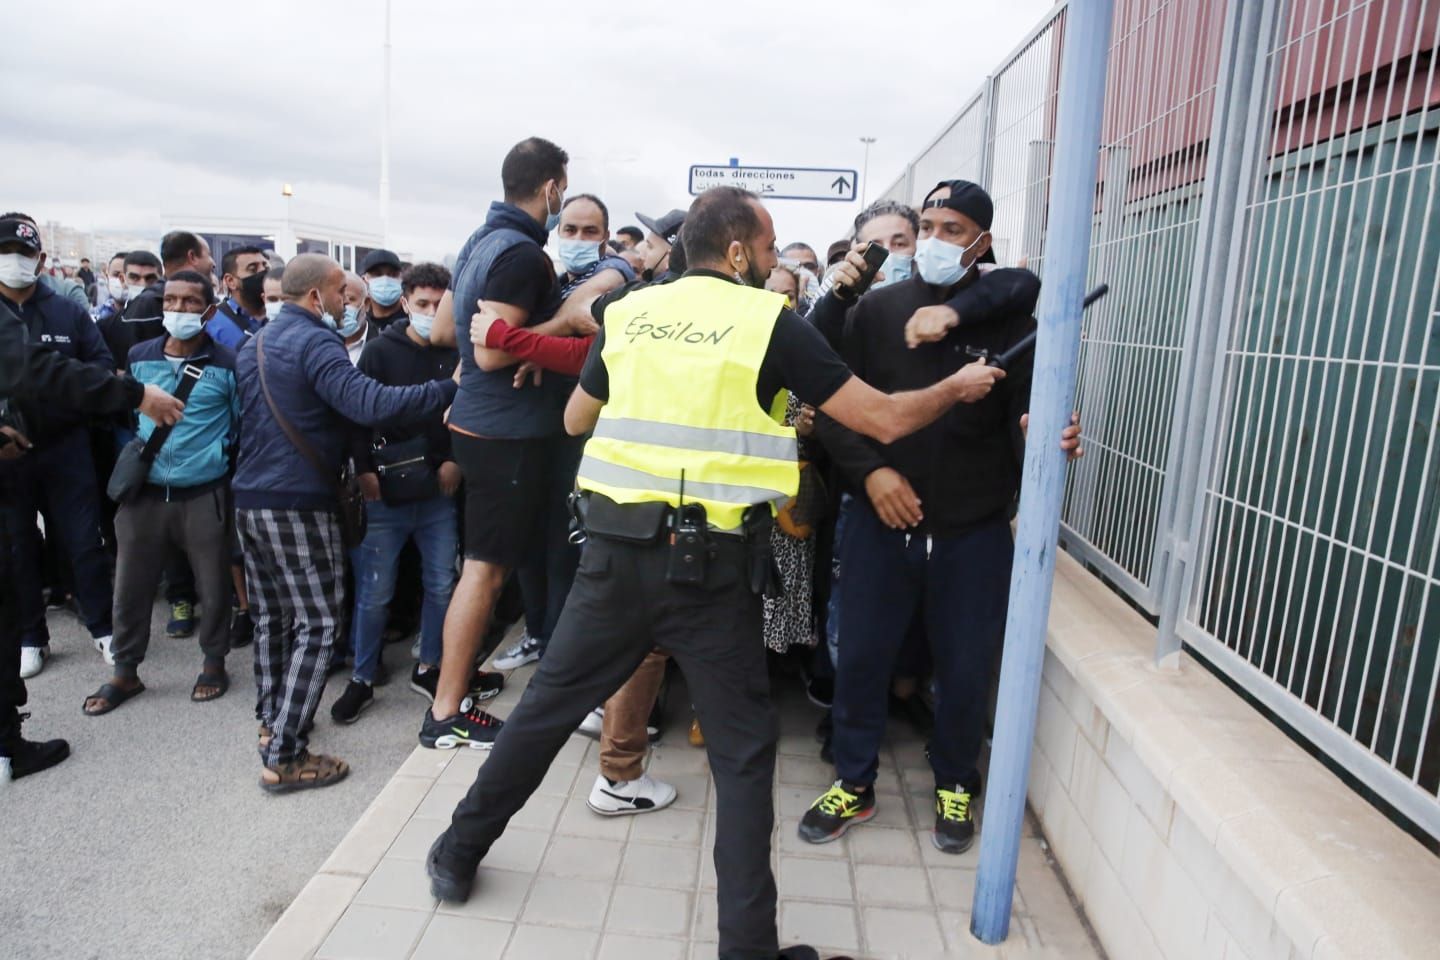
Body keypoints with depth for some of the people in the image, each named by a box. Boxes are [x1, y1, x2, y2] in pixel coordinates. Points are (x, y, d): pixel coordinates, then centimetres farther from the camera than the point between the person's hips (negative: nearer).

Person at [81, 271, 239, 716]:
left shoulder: (227, 365, -6)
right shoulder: (139, 357, 4)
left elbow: (245, 425, 1)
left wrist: (219, 457, -4)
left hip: (205, 495, -3)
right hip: (145, 492, 4)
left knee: (212, 585, 8)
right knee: (130, 586, 10)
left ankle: (214, 663, 28)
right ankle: (125, 671, 28)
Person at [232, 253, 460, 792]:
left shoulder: (254, 344, 15)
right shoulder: (314, 342, -14)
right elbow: (370, 404, -29)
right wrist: (448, 390, -28)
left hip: (250, 499, 9)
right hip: (297, 504, -9)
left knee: (272, 616, 19)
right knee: (317, 625, -4)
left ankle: (271, 724, 30)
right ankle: (285, 758, -4)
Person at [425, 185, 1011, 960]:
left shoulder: (628, 310, 9)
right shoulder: (771, 322, -2)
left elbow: (575, 420, 20)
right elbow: (885, 420, -2)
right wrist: (957, 389, 16)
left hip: (617, 547, 4)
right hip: (713, 560, -3)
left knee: (548, 703, 18)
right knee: (742, 745, 10)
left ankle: (458, 853, 35)